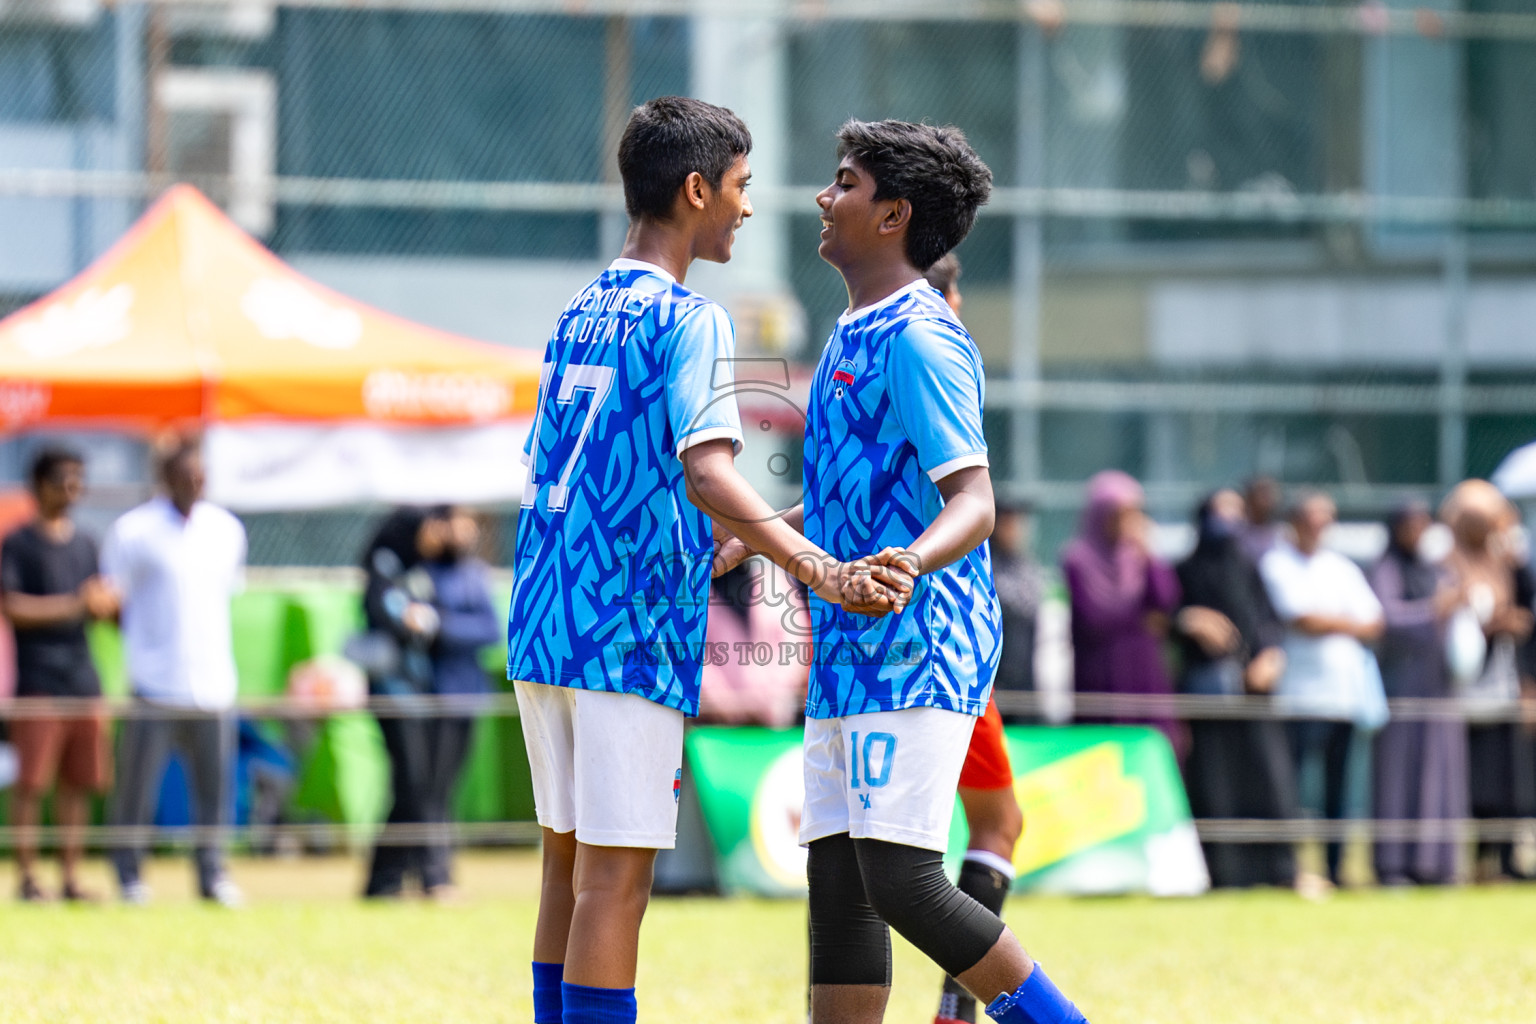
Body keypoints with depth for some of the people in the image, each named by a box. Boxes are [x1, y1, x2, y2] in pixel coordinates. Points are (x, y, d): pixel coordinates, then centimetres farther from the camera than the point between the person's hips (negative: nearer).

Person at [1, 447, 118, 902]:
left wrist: (107, 603, -1)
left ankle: (70, 877, 10)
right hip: (37, 682, -6)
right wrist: (76, 604, -16)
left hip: (82, 675, 6)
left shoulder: (84, 544, 17)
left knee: (79, 780, 5)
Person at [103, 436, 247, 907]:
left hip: (213, 683, 4)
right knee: (137, 784, -3)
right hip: (154, 686, -4)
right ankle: (129, 877, 6)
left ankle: (212, 875, 15)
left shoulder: (227, 530, 11)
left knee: (214, 783, 5)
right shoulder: (133, 531, -4)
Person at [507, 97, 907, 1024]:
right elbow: (705, 470, -24)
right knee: (616, 877, -8)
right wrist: (820, 570, -34)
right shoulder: (689, 321, -8)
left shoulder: (579, 316, 17)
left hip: (542, 628, 8)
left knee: (572, 866, 13)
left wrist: (704, 551, 32)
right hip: (629, 633, -8)